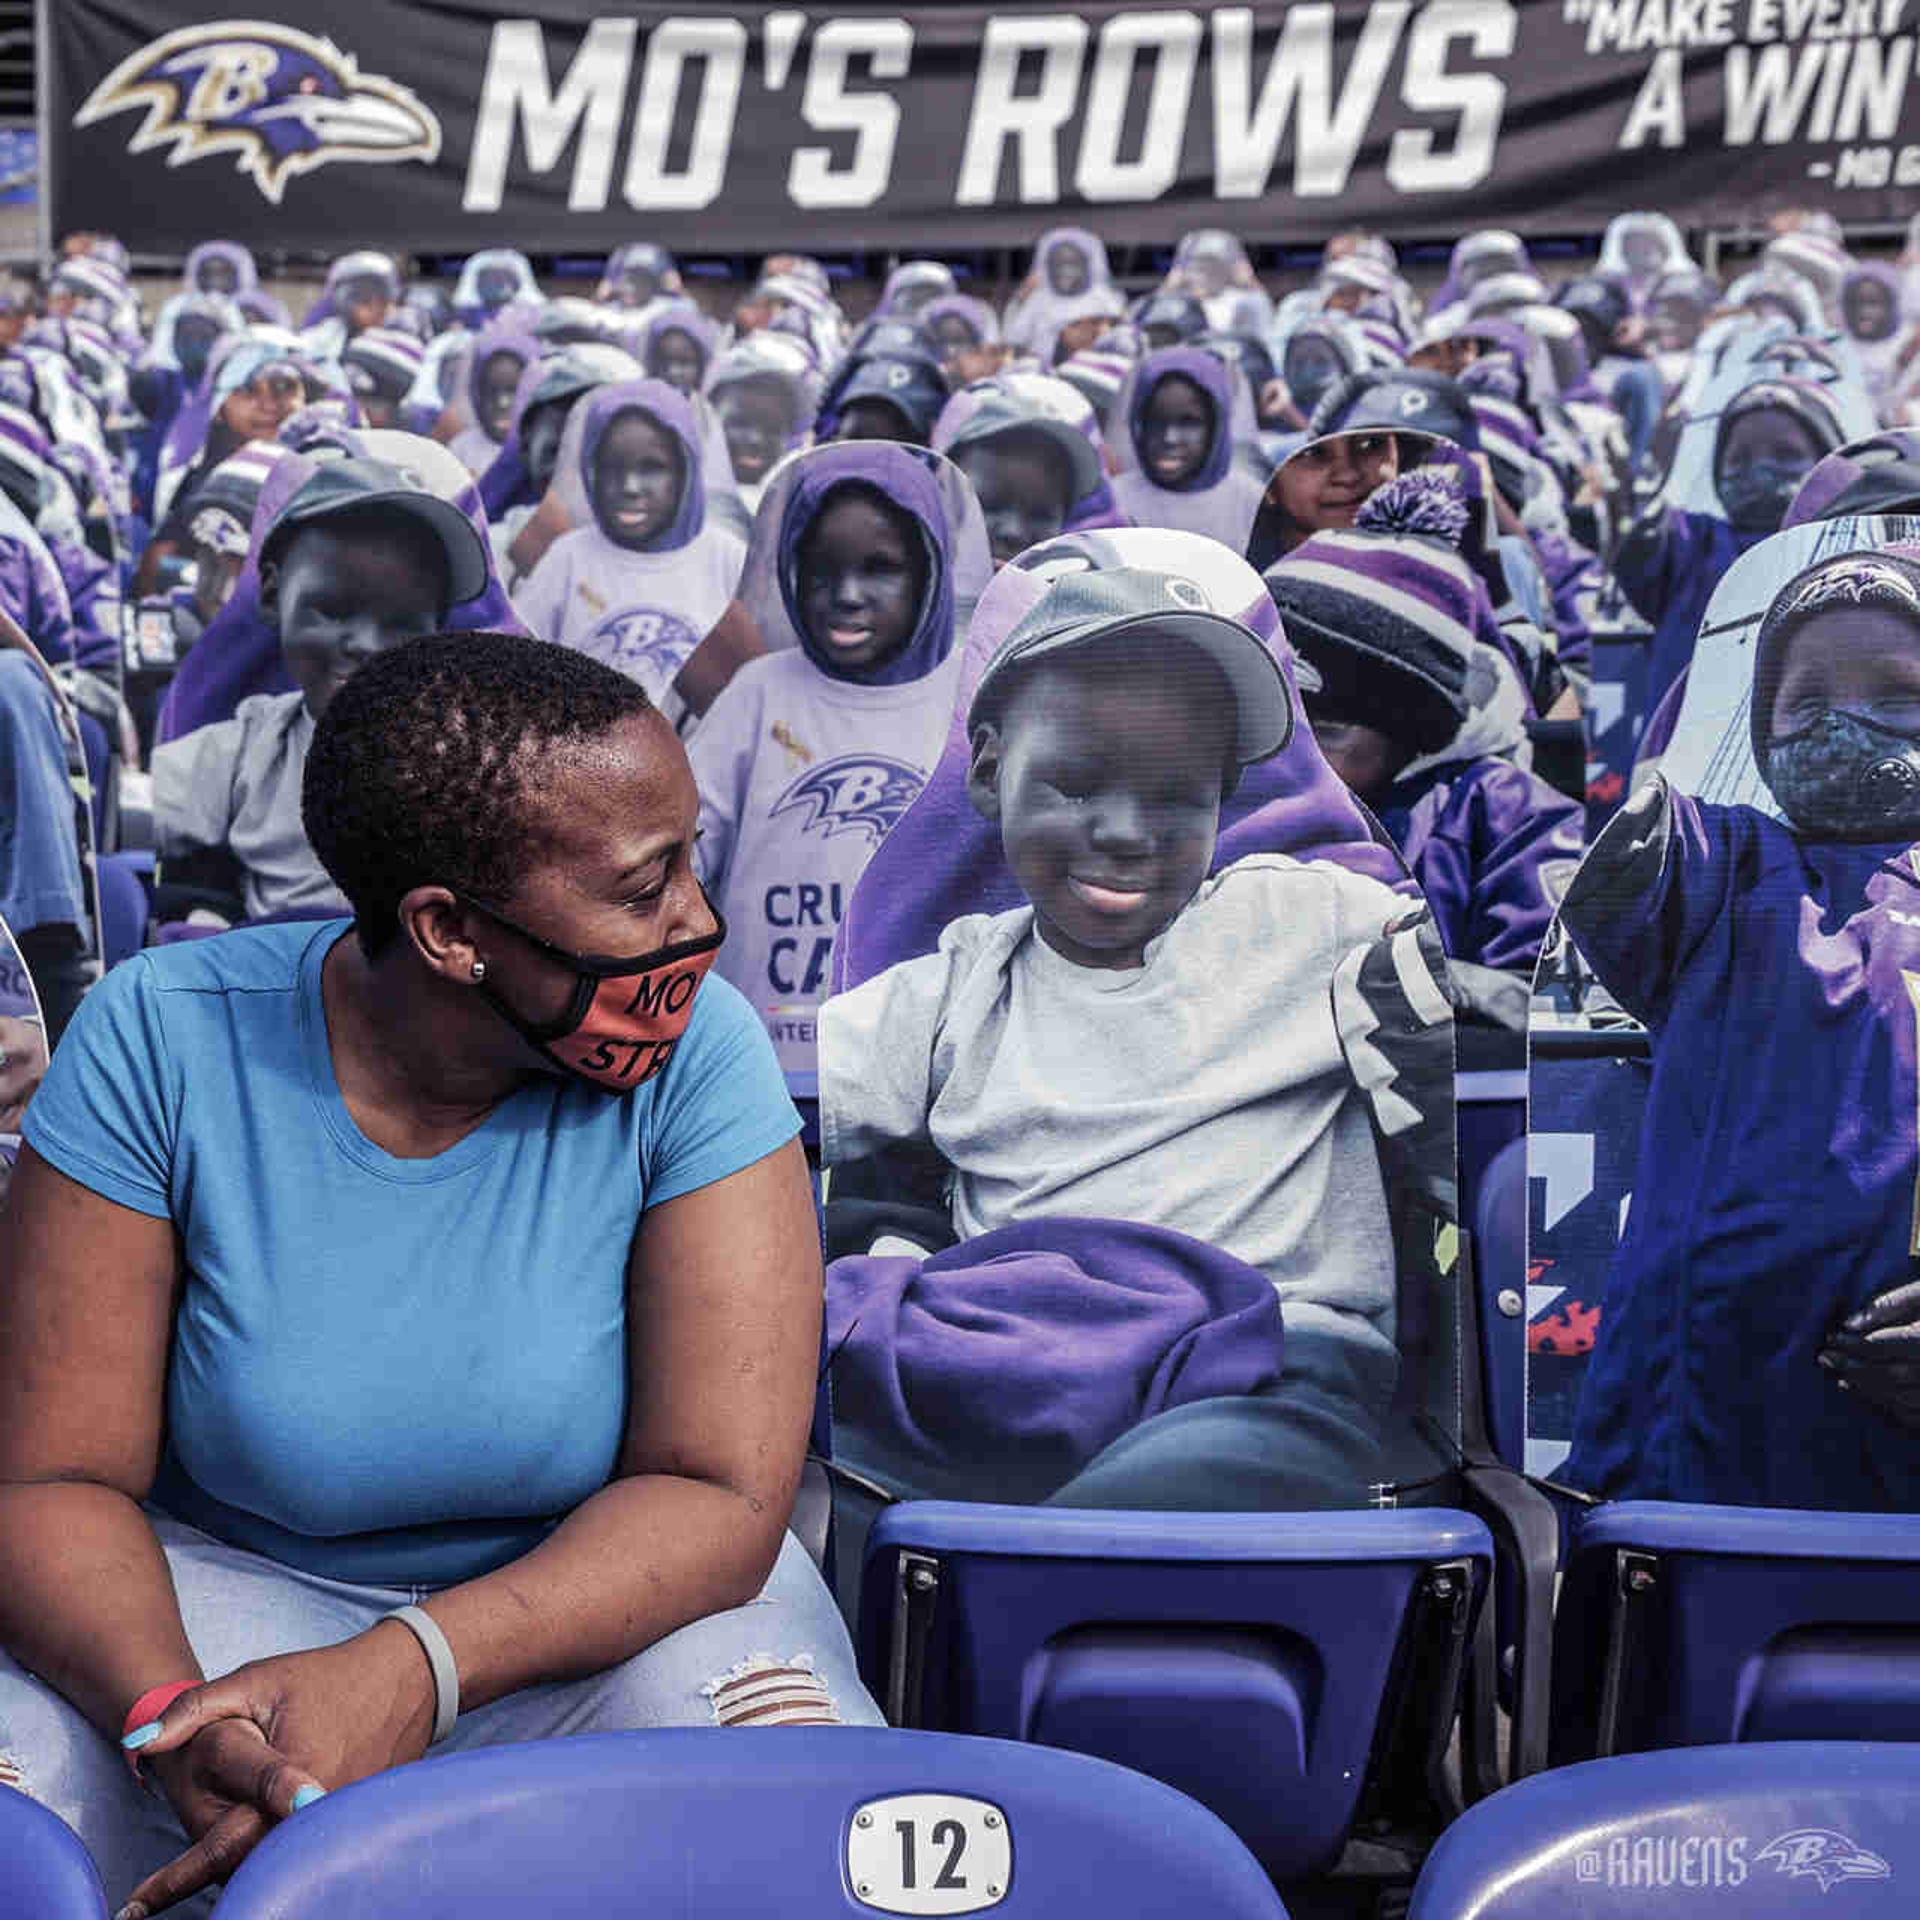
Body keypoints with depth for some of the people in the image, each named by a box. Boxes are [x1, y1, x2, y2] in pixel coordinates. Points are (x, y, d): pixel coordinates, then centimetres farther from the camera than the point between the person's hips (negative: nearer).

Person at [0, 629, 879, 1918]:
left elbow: (722, 1494, -18)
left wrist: (420, 1667, -33)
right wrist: (169, 1710, -34)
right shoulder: (165, 1039, -14)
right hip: (227, 1591, 0)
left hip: (599, 1600, 1)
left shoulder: (695, 1056, -15)